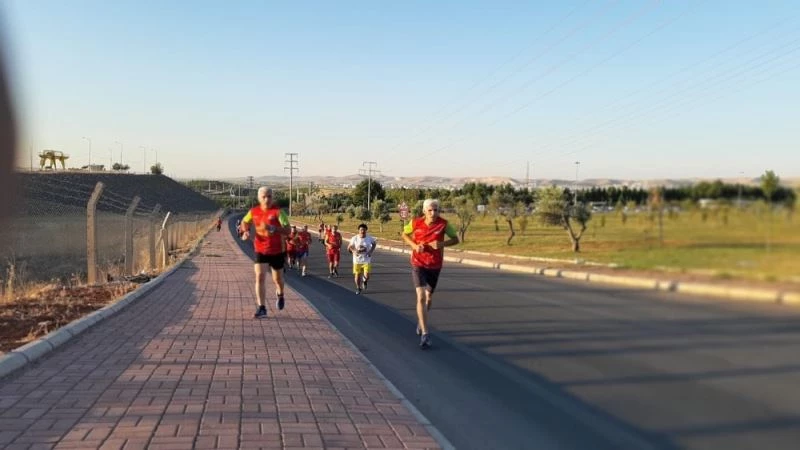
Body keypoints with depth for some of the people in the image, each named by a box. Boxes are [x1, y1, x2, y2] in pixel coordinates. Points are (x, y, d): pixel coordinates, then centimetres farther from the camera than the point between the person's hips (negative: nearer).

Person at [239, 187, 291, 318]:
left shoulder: (278, 211, -15)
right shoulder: (254, 212, -3)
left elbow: (287, 231, -25)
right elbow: (245, 222, 20)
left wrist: (272, 228, -39)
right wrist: (245, 231, -2)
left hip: (277, 251, -2)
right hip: (260, 251, 2)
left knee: (277, 279, 14)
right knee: (259, 277, -14)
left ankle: (280, 294, 48)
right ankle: (261, 308, -11)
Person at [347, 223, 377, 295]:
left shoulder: (369, 238, -8)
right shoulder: (354, 238, -9)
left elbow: (374, 243, 12)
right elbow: (349, 247, 0)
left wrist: (371, 251, -2)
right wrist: (354, 251, -20)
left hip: (367, 260, 0)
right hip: (357, 260, 1)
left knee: (366, 276, -10)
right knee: (357, 275, 8)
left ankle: (364, 281, 27)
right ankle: (358, 288, 35)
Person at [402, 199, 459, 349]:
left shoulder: (444, 224, -13)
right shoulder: (415, 222, -13)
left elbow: (455, 239, -3)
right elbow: (404, 234, 6)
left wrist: (442, 243, -23)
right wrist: (414, 245, -13)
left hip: (435, 265, 2)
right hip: (418, 264, -2)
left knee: (429, 297, 17)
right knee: (421, 297, -16)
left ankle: (421, 322, 46)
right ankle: (425, 334, -16)